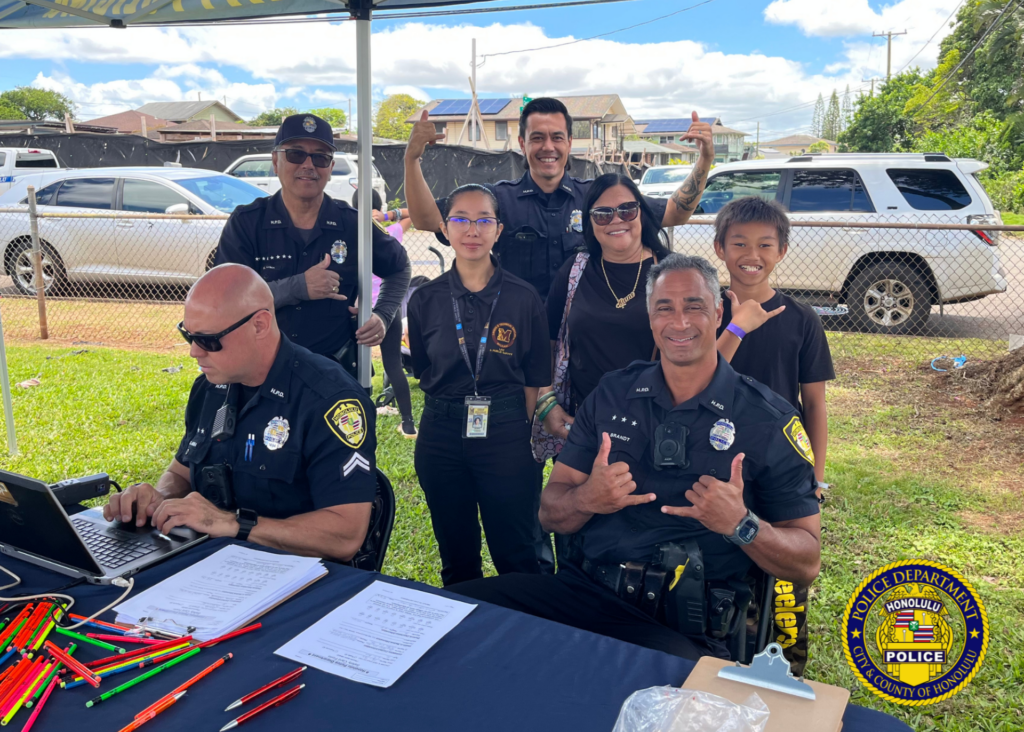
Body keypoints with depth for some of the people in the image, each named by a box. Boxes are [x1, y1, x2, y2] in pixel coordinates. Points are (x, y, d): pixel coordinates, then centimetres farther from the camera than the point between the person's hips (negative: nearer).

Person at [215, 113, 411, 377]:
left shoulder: (353, 225, -4)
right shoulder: (246, 223, -7)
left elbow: (399, 268, 13)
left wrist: (383, 316, -3)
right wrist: (298, 287, -26)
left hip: (337, 370, 1)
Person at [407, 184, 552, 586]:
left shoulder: (524, 298, -3)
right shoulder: (425, 299, 2)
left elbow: (536, 380, 0)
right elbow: (422, 371, 11)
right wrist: (454, 407, 2)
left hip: (507, 435, -2)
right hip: (441, 436, 2)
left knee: (517, 557, 7)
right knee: (457, 559, 16)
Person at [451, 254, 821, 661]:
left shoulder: (769, 420, 0)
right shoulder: (611, 394, 10)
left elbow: (806, 562, 2)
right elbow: (550, 514, 10)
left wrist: (741, 525, -18)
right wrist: (586, 498, -14)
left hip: (684, 629, -4)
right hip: (583, 586, 4)